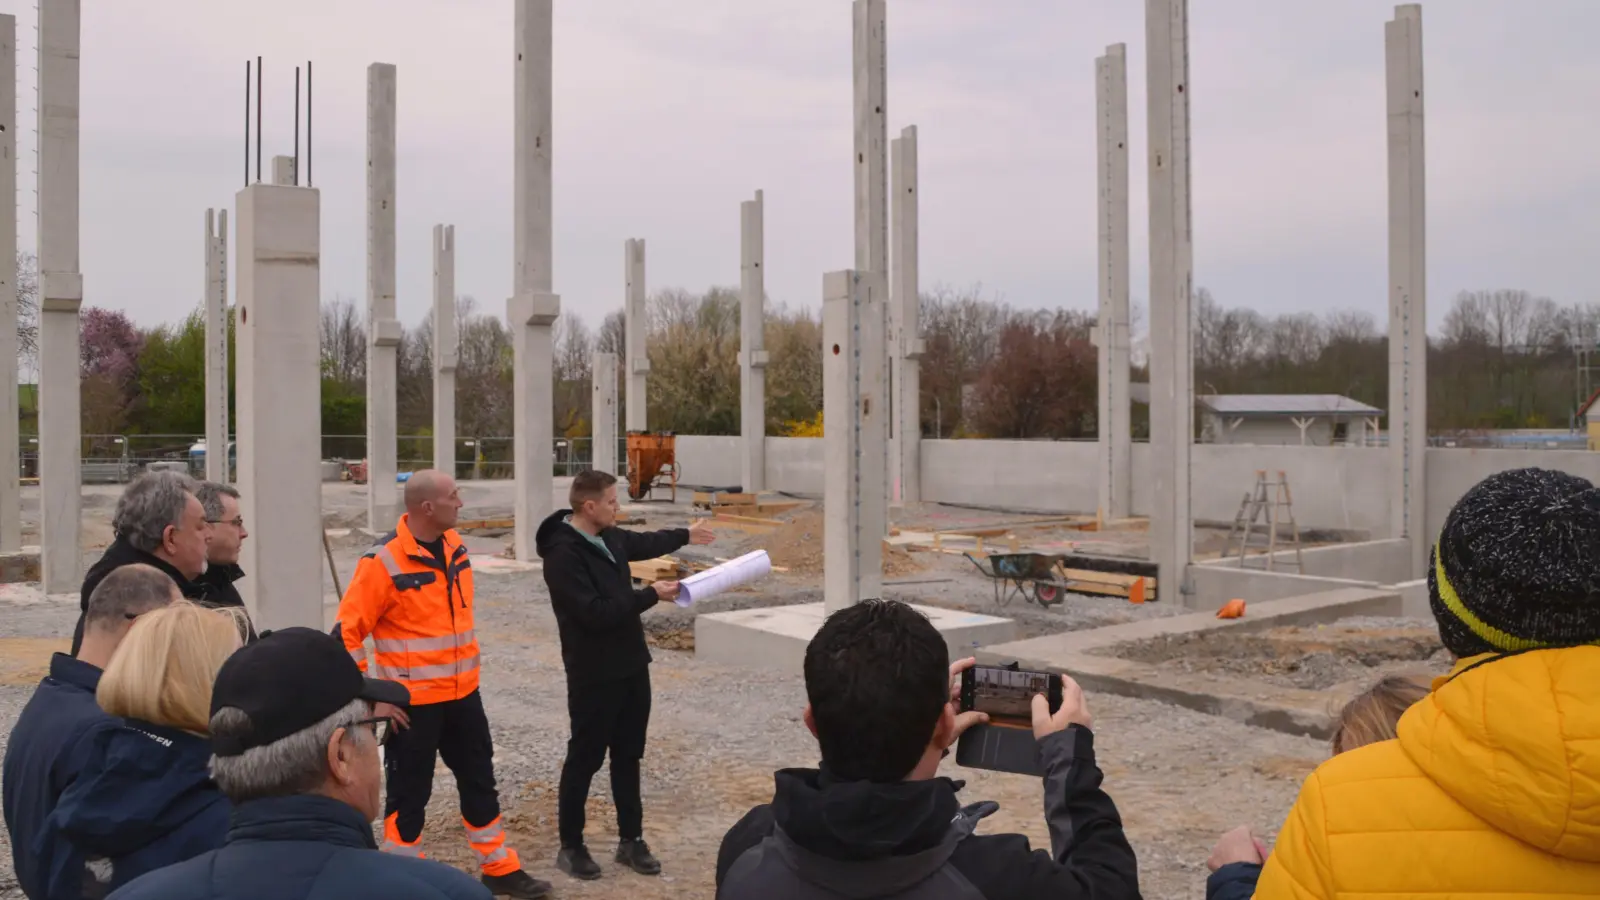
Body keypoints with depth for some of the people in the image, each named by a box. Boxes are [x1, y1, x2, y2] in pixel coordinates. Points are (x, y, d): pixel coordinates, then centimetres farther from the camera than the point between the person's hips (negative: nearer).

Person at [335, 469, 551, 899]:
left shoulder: (454, 545, 3)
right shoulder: (384, 561, -19)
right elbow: (346, 633, -17)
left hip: (462, 694, 7)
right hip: (413, 702, -7)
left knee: (479, 781, 16)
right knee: (409, 794, 7)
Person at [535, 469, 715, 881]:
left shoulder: (608, 537, 4)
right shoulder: (563, 554, -22)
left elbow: (642, 543, 27)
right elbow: (594, 612, -28)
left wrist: (685, 534, 39)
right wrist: (651, 594, -22)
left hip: (631, 665, 8)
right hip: (593, 674, -8)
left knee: (628, 756, 15)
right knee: (584, 759, 5)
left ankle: (631, 840, 27)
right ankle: (570, 846, 20)